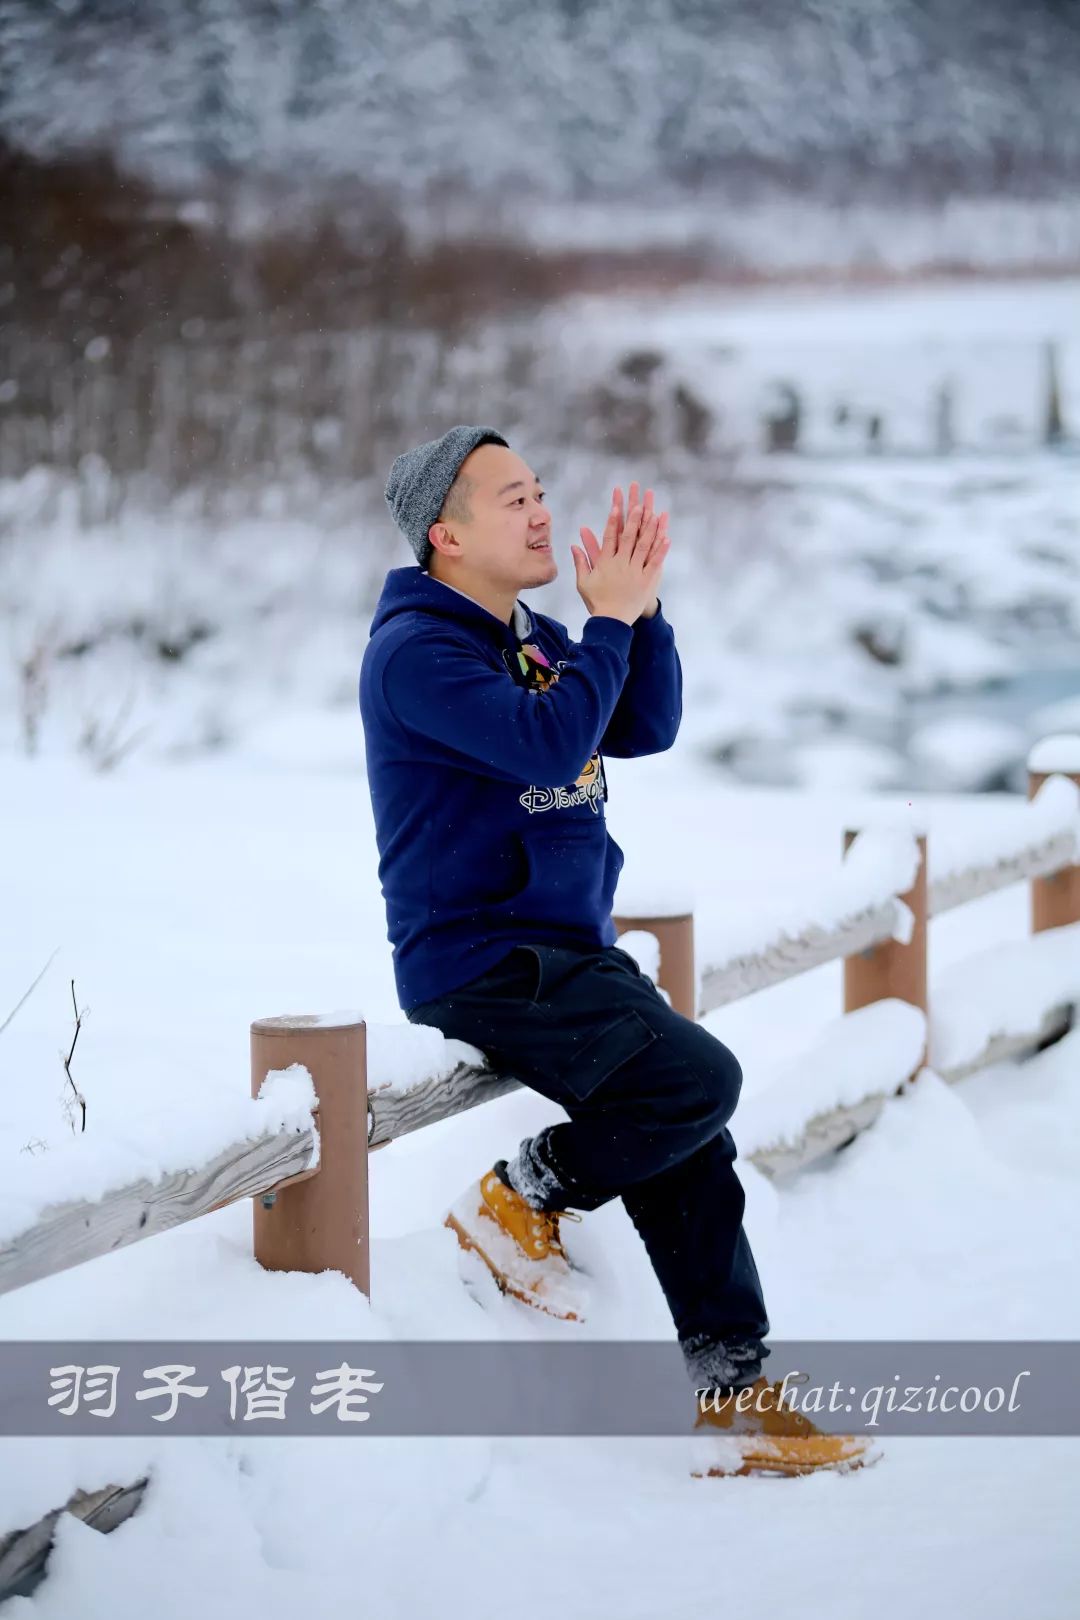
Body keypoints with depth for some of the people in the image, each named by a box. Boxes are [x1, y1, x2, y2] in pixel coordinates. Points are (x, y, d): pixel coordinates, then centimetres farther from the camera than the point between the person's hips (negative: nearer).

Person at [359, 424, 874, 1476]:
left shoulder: (533, 636, 14)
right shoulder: (416, 650, -15)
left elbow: (645, 730, 12)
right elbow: (550, 743, -27)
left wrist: (642, 608, -1)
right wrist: (610, 619, -17)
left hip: (568, 948, 9)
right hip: (479, 965, -9)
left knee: (688, 1138, 1)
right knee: (700, 1079, -22)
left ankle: (732, 1389, 7)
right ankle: (521, 1200, -2)